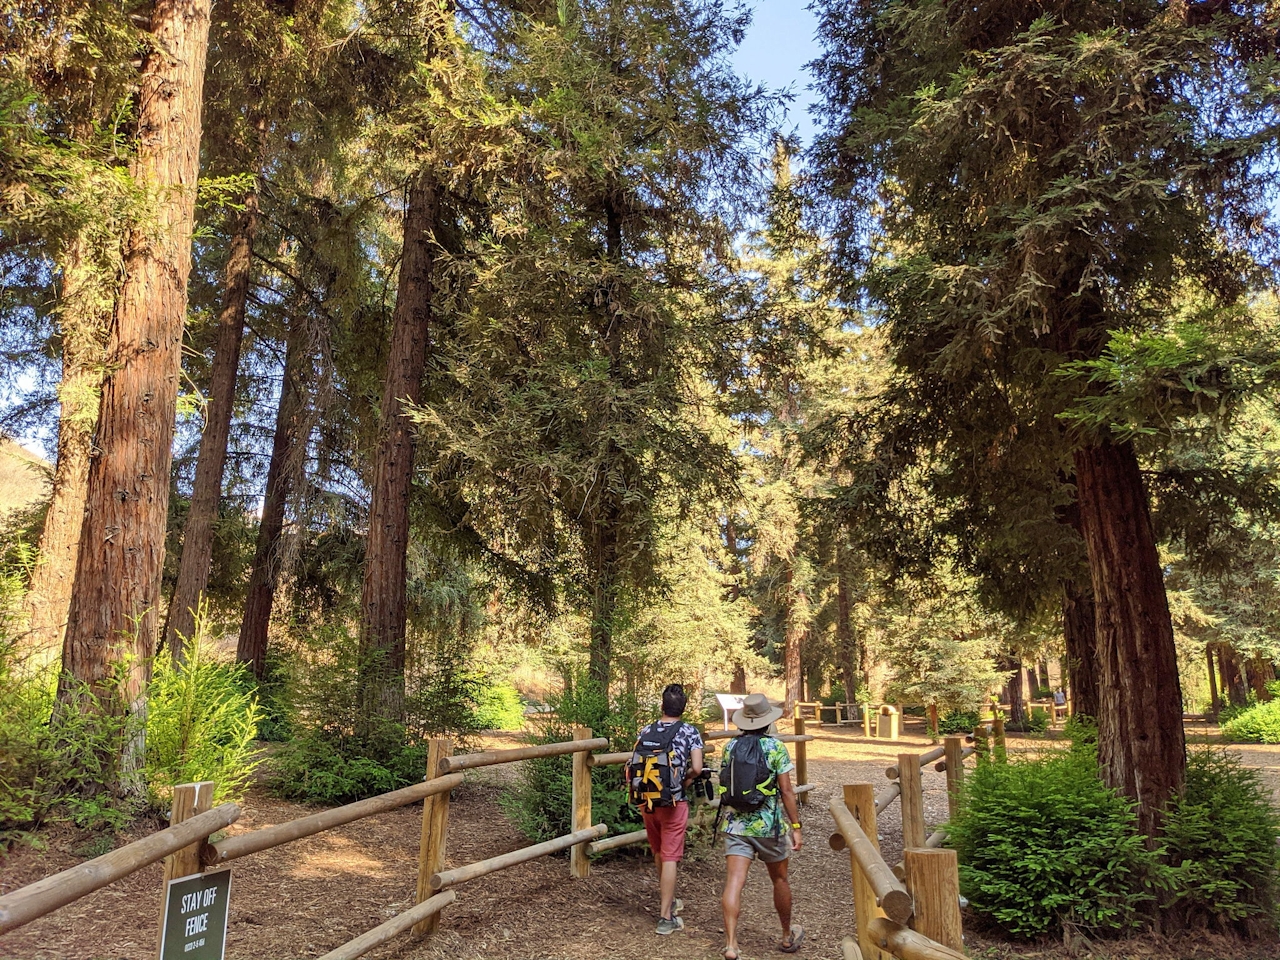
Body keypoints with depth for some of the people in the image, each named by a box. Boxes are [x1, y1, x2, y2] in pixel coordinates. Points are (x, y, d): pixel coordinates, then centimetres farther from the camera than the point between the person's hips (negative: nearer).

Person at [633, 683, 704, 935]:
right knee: (670, 858, 1)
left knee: (659, 853, 22)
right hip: (673, 801, -4)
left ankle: (666, 899, 40)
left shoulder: (646, 731, 2)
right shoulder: (689, 731, -8)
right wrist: (686, 779, 3)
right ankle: (665, 917, 2)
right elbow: (697, 768, -17)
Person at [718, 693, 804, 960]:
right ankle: (788, 936, 35)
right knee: (780, 879, 18)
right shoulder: (776, 747, -8)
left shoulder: (730, 746, 3)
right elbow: (786, 790, -11)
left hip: (735, 824, 2)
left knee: (734, 882, -5)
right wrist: (796, 826, -6)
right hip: (770, 825, -2)